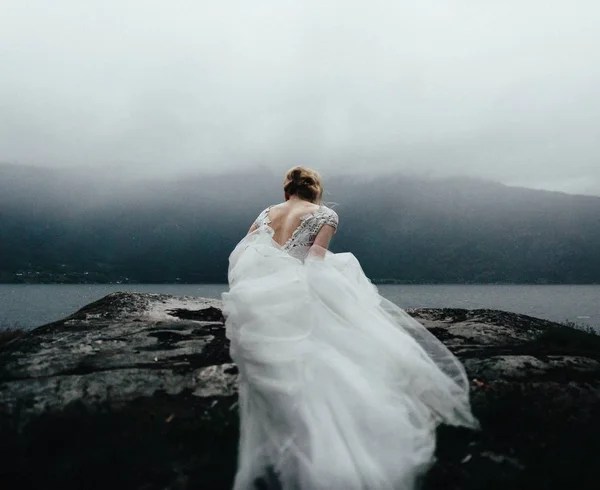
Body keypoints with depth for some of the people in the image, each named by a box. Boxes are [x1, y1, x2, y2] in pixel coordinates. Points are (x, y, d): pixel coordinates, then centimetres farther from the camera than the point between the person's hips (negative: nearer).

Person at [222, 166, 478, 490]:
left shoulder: (266, 213, 22)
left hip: (254, 303, 5)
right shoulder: (325, 214, 10)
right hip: (292, 297, -5)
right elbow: (314, 261, -4)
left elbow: (239, 258, 14)